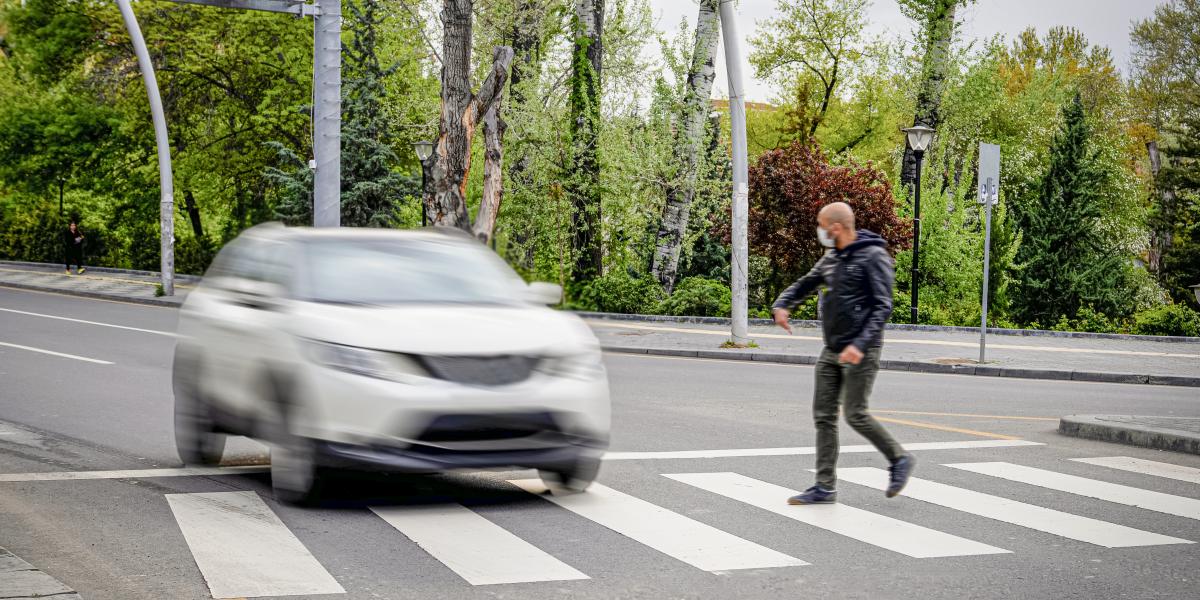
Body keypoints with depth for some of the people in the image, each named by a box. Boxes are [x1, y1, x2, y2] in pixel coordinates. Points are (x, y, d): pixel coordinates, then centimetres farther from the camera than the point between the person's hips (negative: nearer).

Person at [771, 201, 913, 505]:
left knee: (855, 414, -8)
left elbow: (882, 307, -17)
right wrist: (781, 306, -3)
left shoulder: (873, 257, -12)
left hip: (860, 352, -8)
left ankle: (899, 459, 14)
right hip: (831, 351, 8)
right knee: (823, 416, 4)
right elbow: (804, 285, 19)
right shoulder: (832, 258, 12)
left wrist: (861, 344, -28)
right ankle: (825, 487, 8)